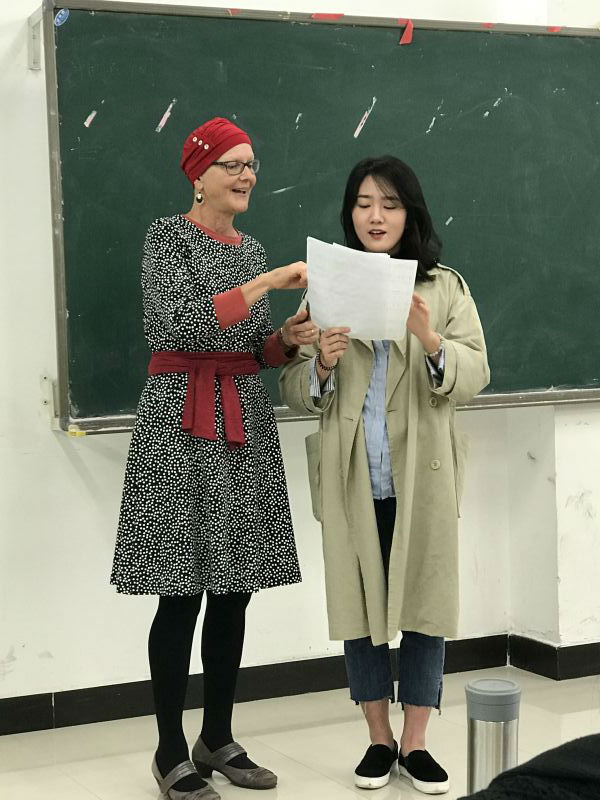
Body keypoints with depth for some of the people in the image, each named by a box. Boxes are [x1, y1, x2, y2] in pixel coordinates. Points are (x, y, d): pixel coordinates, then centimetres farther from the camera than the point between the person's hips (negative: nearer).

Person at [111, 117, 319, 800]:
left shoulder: (250, 249, 15)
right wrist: (264, 284, -21)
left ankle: (218, 739, 20)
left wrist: (286, 340, -2)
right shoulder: (168, 237, -5)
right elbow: (171, 326, -20)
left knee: (235, 589, 8)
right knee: (182, 594, -4)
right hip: (183, 425, -7)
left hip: (245, 424, 7)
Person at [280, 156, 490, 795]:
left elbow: (473, 376, -7)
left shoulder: (444, 288, 3)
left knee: (424, 600, 5)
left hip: (422, 473, -1)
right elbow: (293, 391, 2)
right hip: (351, 476, 1)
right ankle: (379, 738, 23)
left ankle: (415, 742, 19)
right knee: (359, 603, 8)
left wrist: (431, 340, -26)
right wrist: (321, 365, -19)